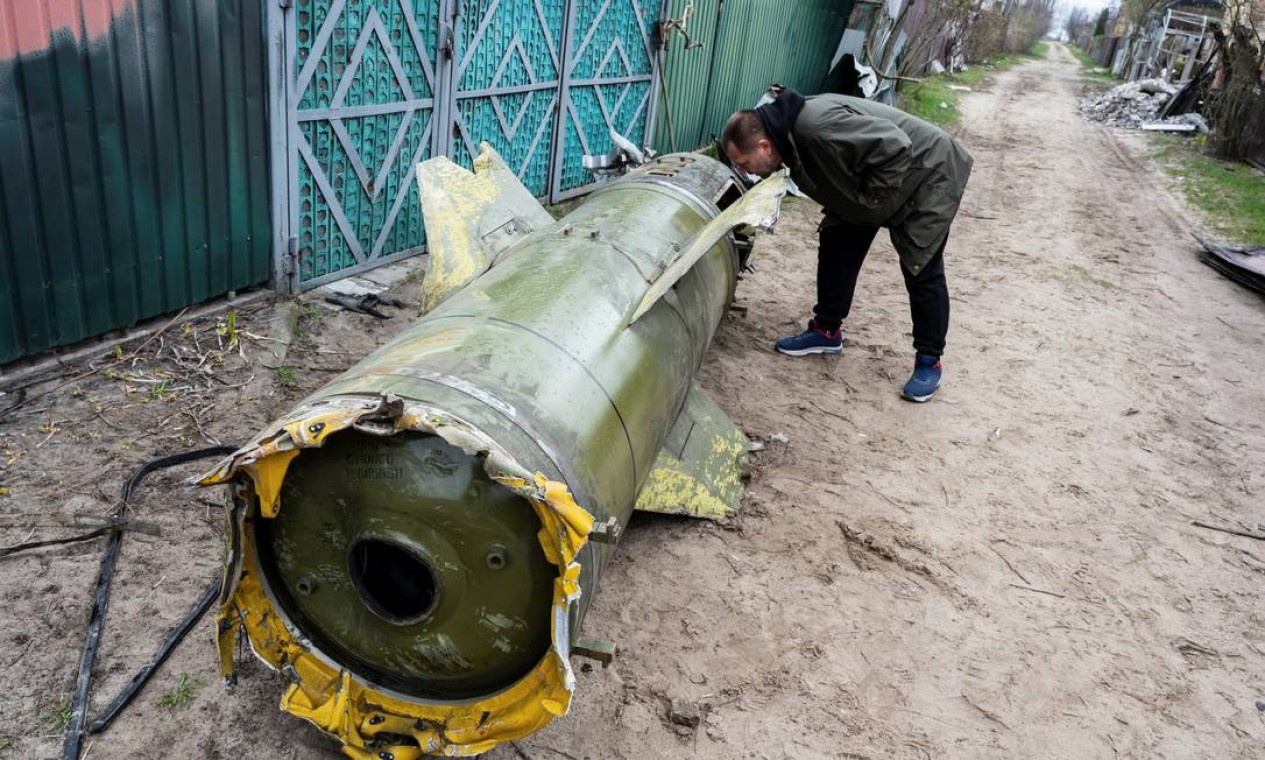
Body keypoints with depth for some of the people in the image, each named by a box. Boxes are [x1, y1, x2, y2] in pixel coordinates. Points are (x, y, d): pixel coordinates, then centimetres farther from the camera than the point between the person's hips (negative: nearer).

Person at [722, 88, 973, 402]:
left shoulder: (818, 128, -37)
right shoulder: (790, 134, -7)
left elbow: (896, 148, -37)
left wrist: (871, 202, -28)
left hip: (926, 176, -9)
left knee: (921, 270, -6)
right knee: (836, 244, 6)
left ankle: (929, 361, 7)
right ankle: (827, 330, 20)